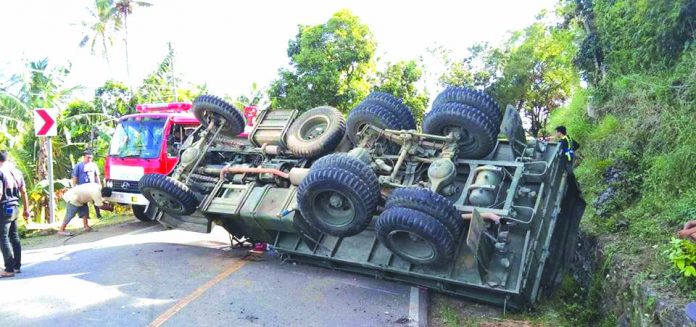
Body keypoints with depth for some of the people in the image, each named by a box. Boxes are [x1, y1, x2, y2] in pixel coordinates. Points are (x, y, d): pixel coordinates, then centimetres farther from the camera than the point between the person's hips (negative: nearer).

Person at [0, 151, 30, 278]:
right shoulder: (17, 171, 11)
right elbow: (24, 192, 13)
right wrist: (26, 209, 18)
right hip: (15, 207, 8)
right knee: (14, 237, 13)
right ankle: (17, 266, 19)